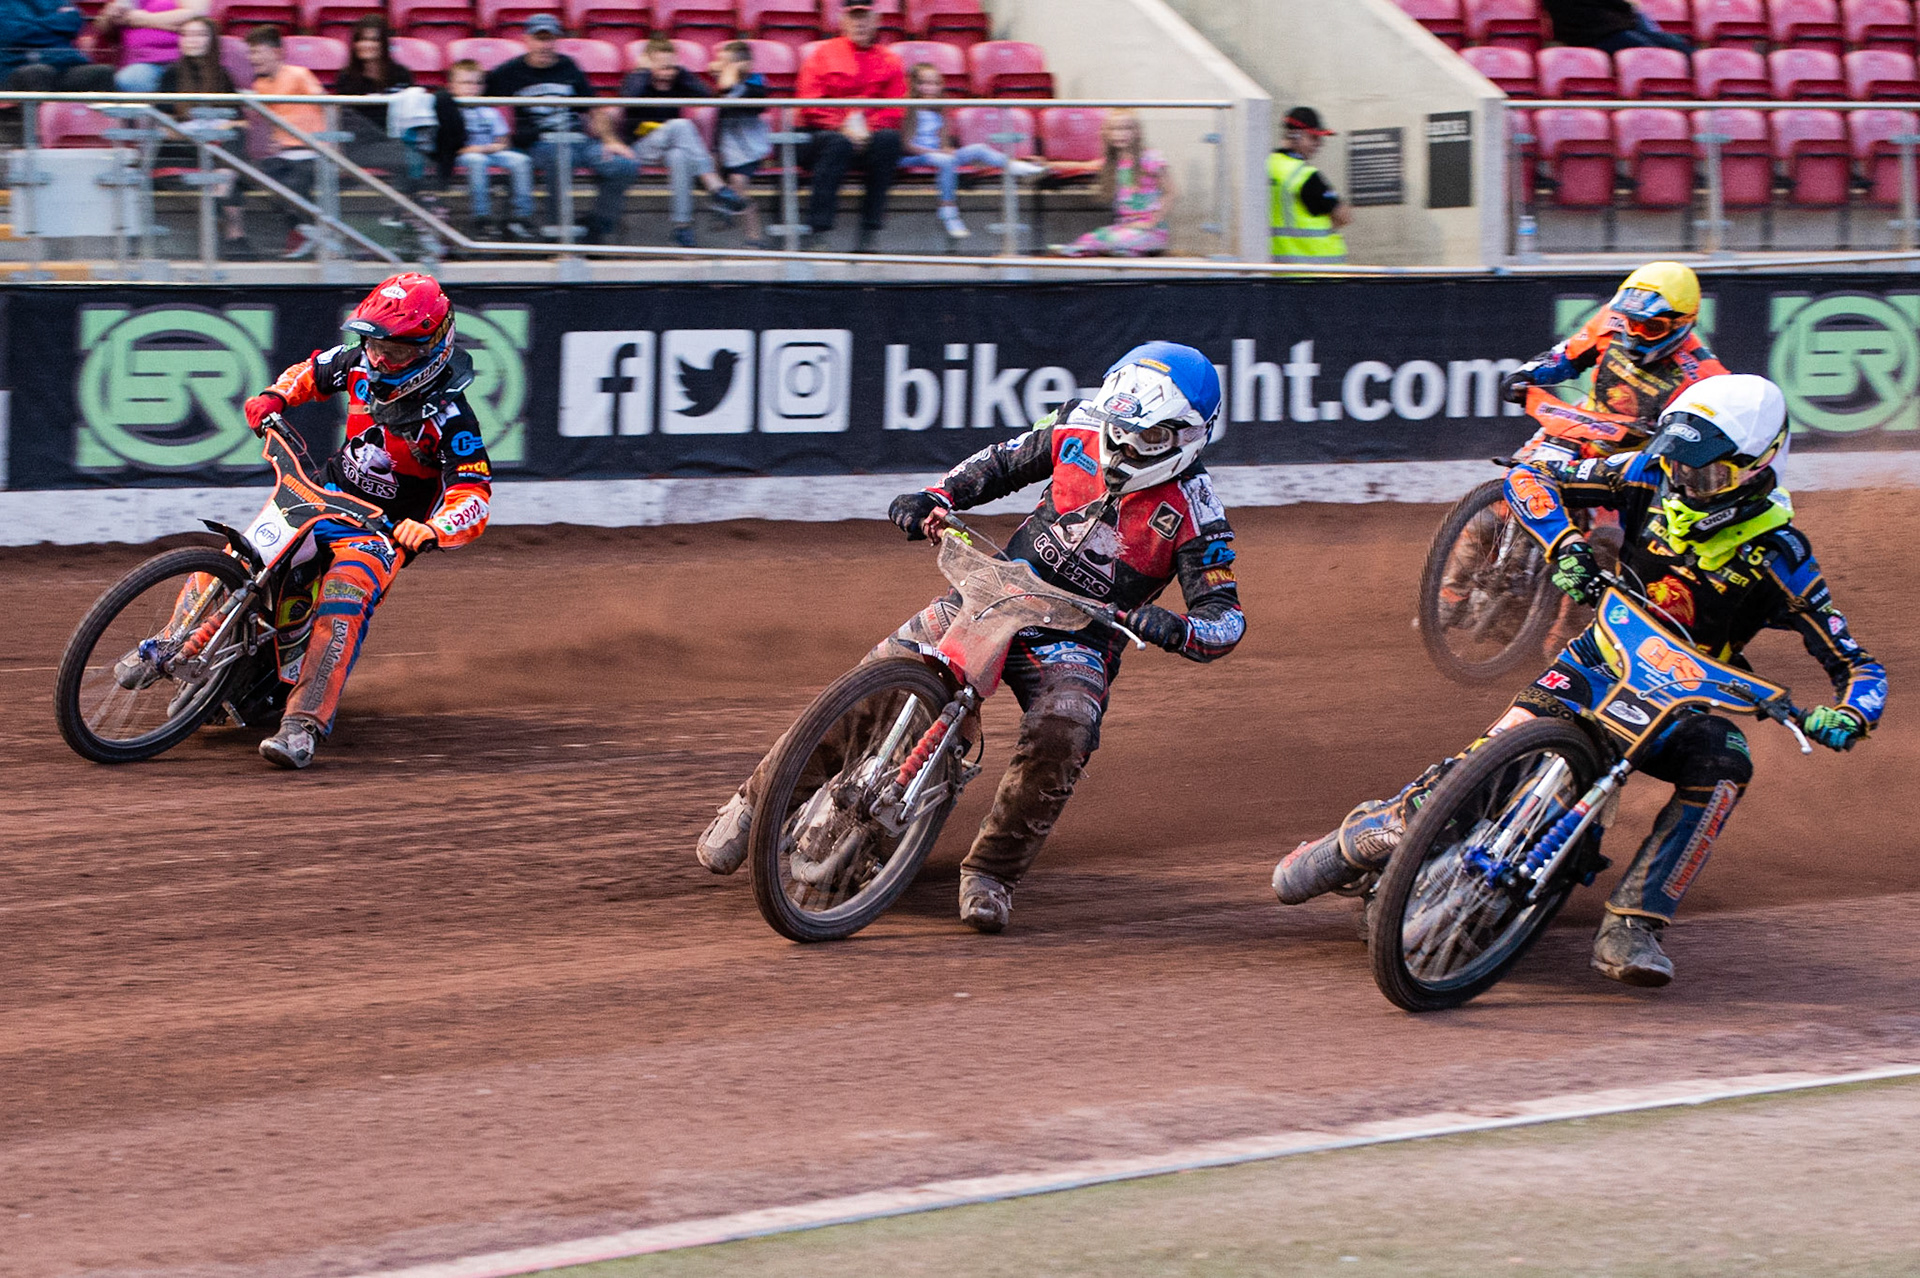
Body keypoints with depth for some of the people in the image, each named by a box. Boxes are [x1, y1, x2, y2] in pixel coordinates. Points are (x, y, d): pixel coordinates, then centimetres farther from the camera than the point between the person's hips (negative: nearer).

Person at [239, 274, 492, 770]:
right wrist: (275, 397, 0)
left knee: (344, 603, -34)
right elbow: (310, 373, 20)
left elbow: (473, 499, -25)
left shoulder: (448, 418, -20)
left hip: (386, 527, -6)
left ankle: (303, 726, -42)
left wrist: (432, 531, -45)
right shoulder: (360, 363, -2)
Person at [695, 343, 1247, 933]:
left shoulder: (1194, 513, -13)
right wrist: (937, 497, -1)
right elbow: (1005, 461, 16)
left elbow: (1227, 621, -14)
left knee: (1062, 733, -35)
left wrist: (1170, 628, -35)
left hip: (1078, 639, -3)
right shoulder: (1079, 426, -3)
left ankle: (990, 871, -18)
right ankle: (757, 800, 6)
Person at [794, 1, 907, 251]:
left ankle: (869, 234, -32)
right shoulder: (823, 53, 9)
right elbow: (810, 107, -2)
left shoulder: (889, 61, 15)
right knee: (839, 143, -37)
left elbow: (894, 112, 6)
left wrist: (866, 129, -14)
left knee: (889, 138, -31)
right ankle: (816, 230, -42)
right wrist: (844, 127, -17)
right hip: (820, 135, -2)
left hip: (870, 136, 2)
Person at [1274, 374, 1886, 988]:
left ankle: (1629, 926, -33)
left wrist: (1846, 717, -38)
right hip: (1602, 660, 1)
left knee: (1723, 769, -33)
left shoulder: (1778, 556, -16)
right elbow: (1528, 476, -6)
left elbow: (1856, 663, -15)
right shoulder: (1652, 476, -8)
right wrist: (1566, 546, -25)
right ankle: (1363, 837, 1)